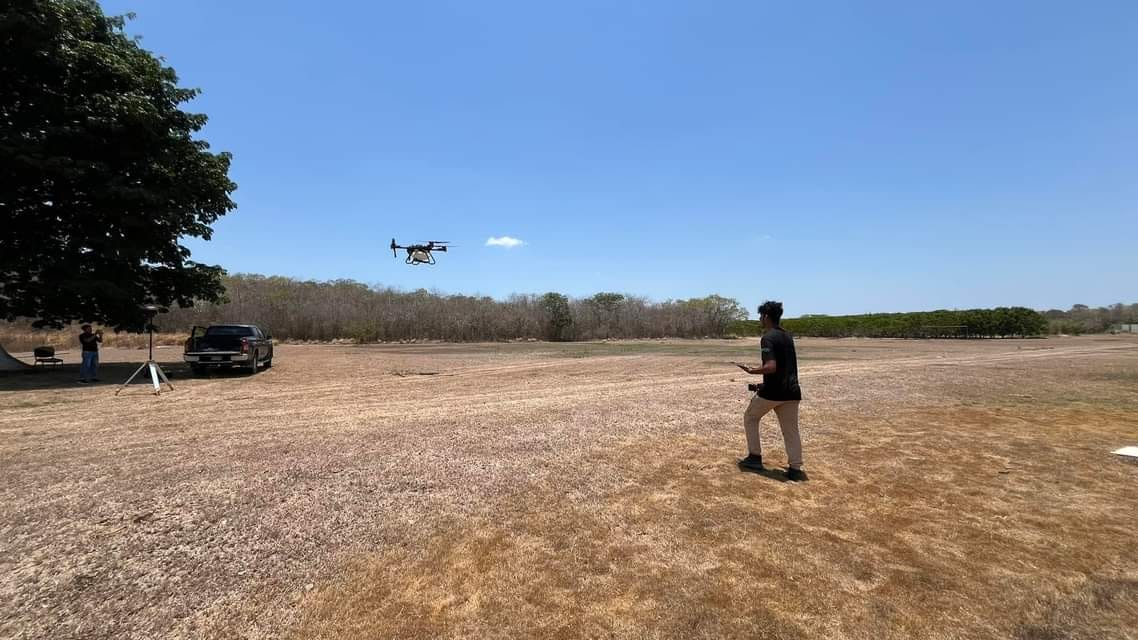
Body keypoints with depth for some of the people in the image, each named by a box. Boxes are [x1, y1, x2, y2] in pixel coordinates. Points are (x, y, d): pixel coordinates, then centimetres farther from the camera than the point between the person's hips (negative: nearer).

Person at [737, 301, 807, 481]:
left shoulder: (768, 338, -14)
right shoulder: (787, 336, 13)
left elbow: (771, 367, -25)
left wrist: (752, 370, -9)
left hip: (772, 391, -7)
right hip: (791, 390, 7)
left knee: (750, 418, 14)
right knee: (791, 429, 10)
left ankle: (755, 458, 17)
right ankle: (795, 469, 7)